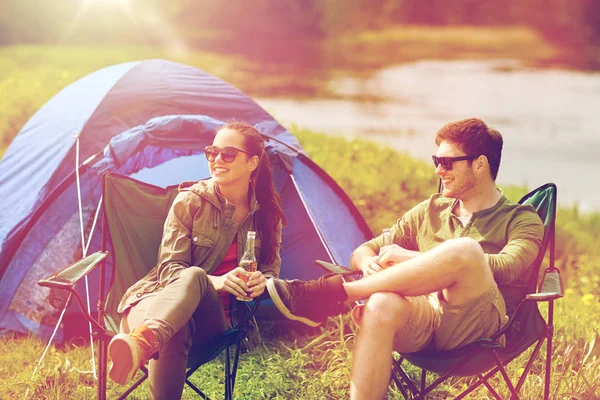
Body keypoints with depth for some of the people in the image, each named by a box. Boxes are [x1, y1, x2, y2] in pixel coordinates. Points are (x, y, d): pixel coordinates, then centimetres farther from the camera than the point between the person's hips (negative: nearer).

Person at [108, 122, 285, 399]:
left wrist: (262, 281, -12)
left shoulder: (266, 213, 6)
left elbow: (271, 268, 17)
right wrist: (212, 282, -27)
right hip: (169, 300, -1)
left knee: (194, 278, -42)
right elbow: (169, 268, -5)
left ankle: (138, 345, -69)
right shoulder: (190, 202, -2)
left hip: (217, 318, 1)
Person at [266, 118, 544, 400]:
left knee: (465, 249, -34)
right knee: (381, 305, -35)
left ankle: (333, 291, -28)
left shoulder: (522, 220, 11)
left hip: (479, 326, -3)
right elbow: (364, 251, 25)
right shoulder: (431, 211, 24)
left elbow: (506, 268, -11)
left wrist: (413, 258, -12)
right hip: (422, 317, 3)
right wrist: (368, 263, -3)